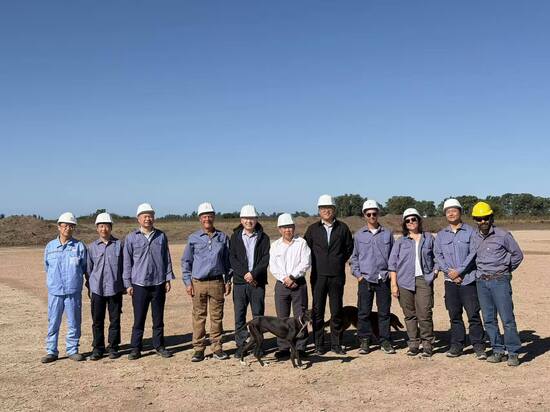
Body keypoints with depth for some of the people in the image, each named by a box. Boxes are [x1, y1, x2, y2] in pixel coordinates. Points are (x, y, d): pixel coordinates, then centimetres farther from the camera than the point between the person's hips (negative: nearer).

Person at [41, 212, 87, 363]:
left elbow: (85, 267, 7)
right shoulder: (50, 246, 6)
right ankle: (51, 351, 14)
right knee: (53, 323, 5)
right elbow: (47, 267, 16)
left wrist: (74, 277, 9)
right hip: (55, 291, 1)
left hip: (74, 291, -1)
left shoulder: (79, 246, 0)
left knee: (74, 322, 5)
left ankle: (72, 350, 16)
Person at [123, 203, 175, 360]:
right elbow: (127, 262, 3)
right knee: (139, 318, 2)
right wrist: (127, 283, 0)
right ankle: (135, 348, 12)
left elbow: (167, 259, 10)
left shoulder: (161, 236, 6)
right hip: (139, 284, -2)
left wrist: (168, 279, 6)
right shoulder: (131, 238, 1)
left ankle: (159, 346, 20)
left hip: (159, 283, 2)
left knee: (158, 318, 10)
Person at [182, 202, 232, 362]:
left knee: (217, 316, 5)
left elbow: (227, 260, 13)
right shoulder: (193, 238, 4)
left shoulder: (222, 237, 8)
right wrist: (187, 282, 0)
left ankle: (217, 348, 15)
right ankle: (198, 349, 11)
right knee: (199, 316, 3)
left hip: (217, 282, 1)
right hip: (198, 283, -1)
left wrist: (228, 280, 8)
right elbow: (186, 261, 7)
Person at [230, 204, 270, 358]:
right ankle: (241, 345, 12)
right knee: (239, 315, 3)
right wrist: (244, 274, -12)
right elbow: (232, 258, 0)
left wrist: (253, 273, -15)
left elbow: (265, 259, -4)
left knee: (258, 315, 3)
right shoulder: (235, 237, 7)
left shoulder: (263, 238, 5)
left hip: (258, 282, -1)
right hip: (239, 282, 1)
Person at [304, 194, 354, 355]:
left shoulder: (342, 228, 5)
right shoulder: (313, 229, 6)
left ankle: (336, 344, 15)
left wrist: (340, 262, 7)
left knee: (336, 311, 5)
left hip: (337, 275, 0)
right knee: (317, 311, 2)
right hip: (318, 275, 0)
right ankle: (319, 345, 10)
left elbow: (349, 247, 13)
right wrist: (315, 264, 5)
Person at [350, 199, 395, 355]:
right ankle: (365, 341, 10)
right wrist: (357, 274, 1)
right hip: (365, 279, 0)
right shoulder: (359, 235, 6)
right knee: (363, 312, 0)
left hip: (383, 279, 0)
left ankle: (385, 341, 13)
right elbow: (354, 257, 10)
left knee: (384, 312, 4)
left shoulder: (387, 234, 7)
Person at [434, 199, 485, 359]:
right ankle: (456, 345, 16)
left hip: (468, 279, -3)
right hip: (450, 280, 3)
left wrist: (459, 271, -11)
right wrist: (449, 271, -7)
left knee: (473, 314, -4)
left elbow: (473, 254, -6)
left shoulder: (470, 232, 1)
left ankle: (478, 346, 3)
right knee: (454, 315, 8)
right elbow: (438, 255, 7)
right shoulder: (441, 235, 12)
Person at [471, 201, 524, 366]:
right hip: (481, 282, 5)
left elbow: (517, 255, 5)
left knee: (507, 318, -6)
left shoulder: (503, 235, -4)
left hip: (500, 280, -4)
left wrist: (505, 270, 8)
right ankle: (498, 351, 15)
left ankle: (513, 353, 3)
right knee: (489, 319, 6)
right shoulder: (474, 238, 9)